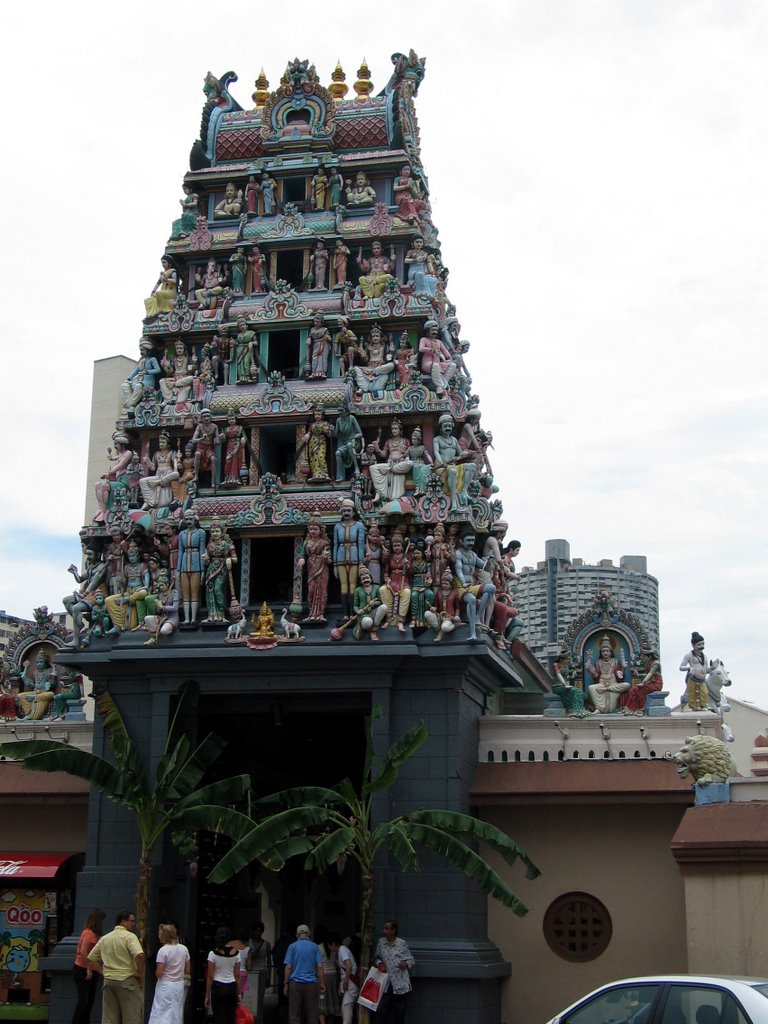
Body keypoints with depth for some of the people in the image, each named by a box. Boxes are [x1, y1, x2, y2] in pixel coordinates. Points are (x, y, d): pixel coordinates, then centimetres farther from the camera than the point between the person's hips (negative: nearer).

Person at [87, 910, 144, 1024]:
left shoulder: (104, 938, 13)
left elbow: (91, 959, 17)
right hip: (127, 980, -6)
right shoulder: (129, 936, -9)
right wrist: (140, 973, -11)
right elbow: (139, 955, -25)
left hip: (108, 980, 6)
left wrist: (103, 972, 15)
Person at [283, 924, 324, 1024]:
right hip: (311, 984, 1)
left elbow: (288, 967, -2)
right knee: (312, 1014, 5)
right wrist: (322, 983, 5)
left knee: (294, 1015, 2)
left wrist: (285, 984, 3)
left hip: (295, 983, -1)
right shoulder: (315, 947, 4)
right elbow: (319, 967, -1)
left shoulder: (292, 946, 2)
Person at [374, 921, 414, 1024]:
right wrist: (379, 964, -2)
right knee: (381, 1010, -6)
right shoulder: (381, 942, 6)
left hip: (401, 984, -2)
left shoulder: (401, 943, -2)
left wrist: (406, 964, -16)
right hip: (387, 982, 2)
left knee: (399, 1011, 3)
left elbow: (411, 960, 5)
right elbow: (377, 957, 19)